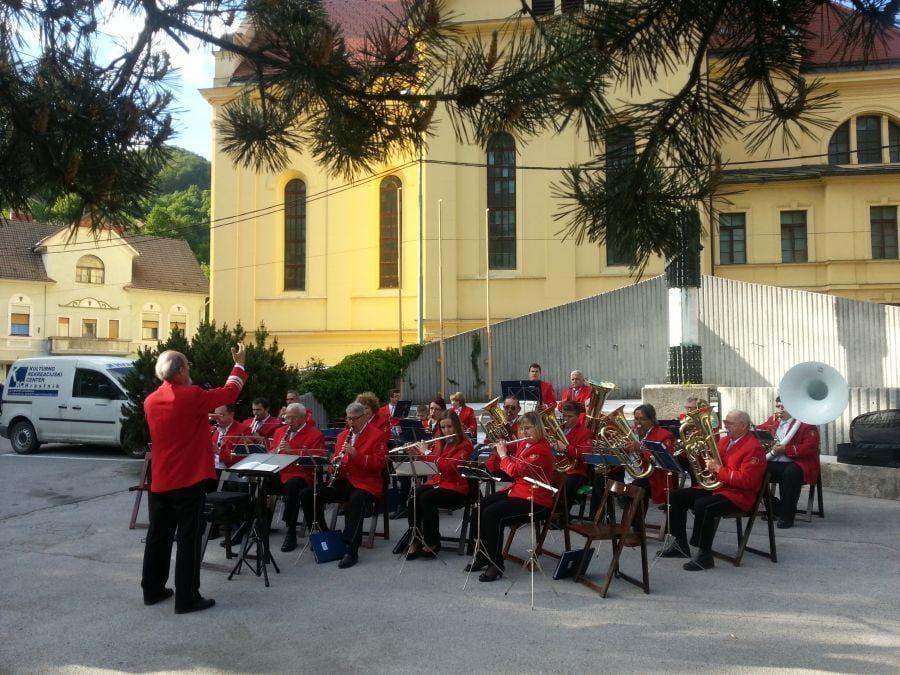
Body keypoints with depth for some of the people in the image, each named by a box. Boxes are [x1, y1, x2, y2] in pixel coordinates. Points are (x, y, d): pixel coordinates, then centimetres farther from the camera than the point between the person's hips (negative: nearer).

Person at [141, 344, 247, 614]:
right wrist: (239, 364, 8)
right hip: (188, 480, -7)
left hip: (159, 481, 7)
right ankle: (186, 598, 3)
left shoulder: (150, 401, 4)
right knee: (188, 538, -1)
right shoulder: (191, 397, -16)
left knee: (158, 535, 16)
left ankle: (152, 589, 26)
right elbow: (229, 393, -5)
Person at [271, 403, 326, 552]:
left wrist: (292, 451, -19)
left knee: (292, 485, -37)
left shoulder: (315, 435, 0)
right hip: (278, 473, 6)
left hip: (300, 475, -5)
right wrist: (276, 451, -1)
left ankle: (291, 533, -26)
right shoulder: (280, 431, 20)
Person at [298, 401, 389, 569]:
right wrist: (336, 462, -1)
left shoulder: (377, 435, -1)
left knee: (356, 500, -40)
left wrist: (355, 454, -20)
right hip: (343, 481, 7)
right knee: (307, 495, -10)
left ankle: (352, 550, -35)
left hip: (366, 483, -6)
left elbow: (380, 463, -11)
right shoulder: (343, 435, 19)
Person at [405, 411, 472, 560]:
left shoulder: (465, 445, -7)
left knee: (427, 498, -32)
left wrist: (426, 453, -18)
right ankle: (414, 540, -18)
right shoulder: (440, 443, 13)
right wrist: (416, 453, 1)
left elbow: (448, 466, -21)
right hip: (436, 482, 6)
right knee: (414, 496, -25)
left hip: (455, 488, -6)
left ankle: (433, 543, -16)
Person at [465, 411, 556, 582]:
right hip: (517, 491, 10)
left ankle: (496, 564, -15)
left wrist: (503, 454, -9)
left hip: (535, 501, -10)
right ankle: (481, 556, 10)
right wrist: (501, 450, 11)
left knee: (492, 513, -26)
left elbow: (515, 470, -25)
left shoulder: (542, 449, -18)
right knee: (479, 507, 1)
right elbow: (513, 466, 24)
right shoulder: (524, 445, 10)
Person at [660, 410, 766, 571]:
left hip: (739, 495, -9)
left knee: (703, 505, -35)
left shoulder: (754, 448, -14)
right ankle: (680, 544, 9)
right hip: (716, 487, 10)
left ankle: (705, 555, -24)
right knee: (677, 496, 2)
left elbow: (746, 481, -23)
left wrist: (719, 469, -21)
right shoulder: (724, 440, 12)